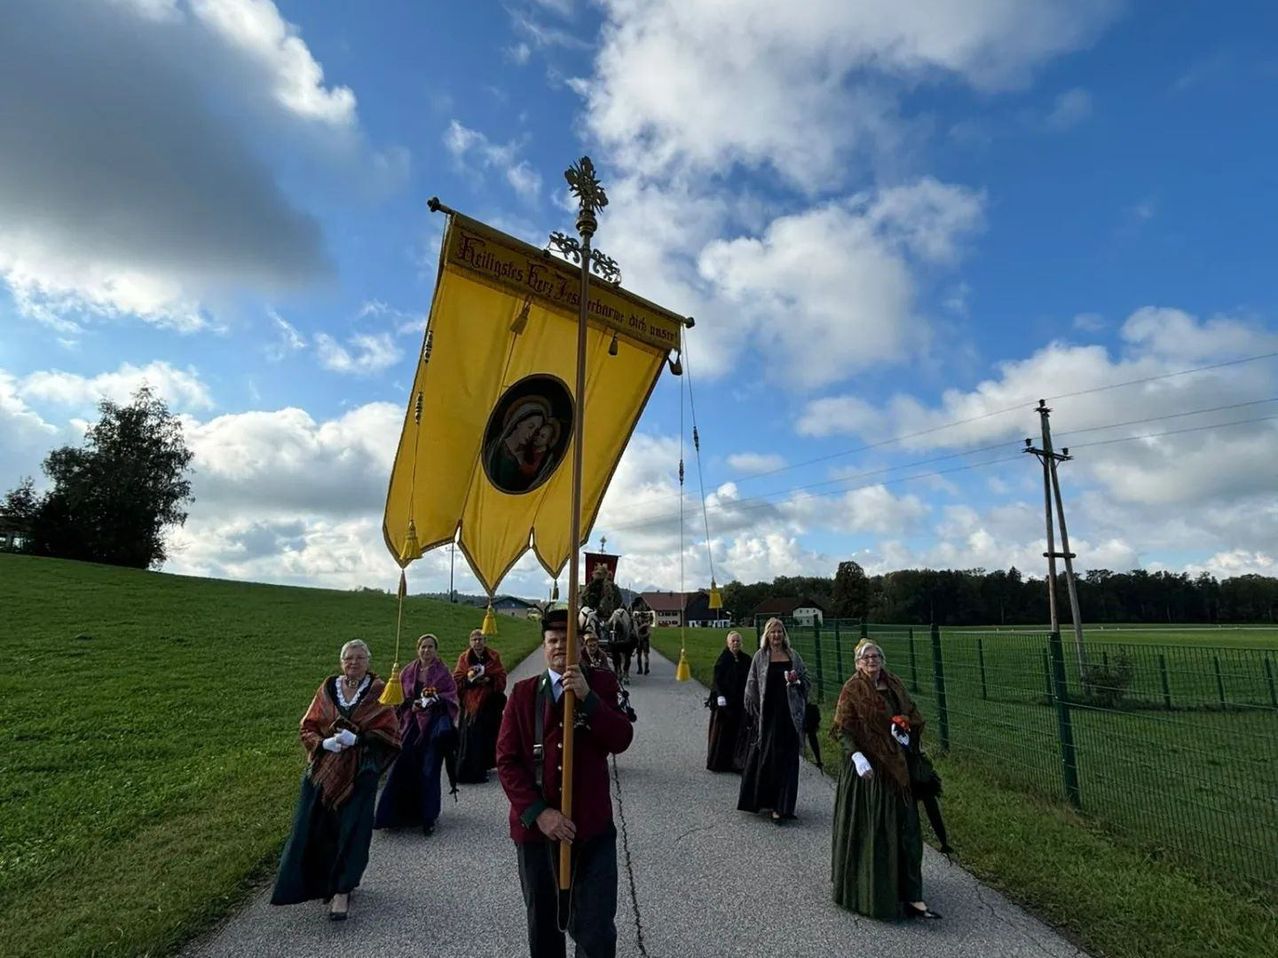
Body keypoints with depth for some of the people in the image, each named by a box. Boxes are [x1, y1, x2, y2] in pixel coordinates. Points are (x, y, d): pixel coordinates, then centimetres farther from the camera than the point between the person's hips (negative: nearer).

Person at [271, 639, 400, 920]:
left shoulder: (378, 692, -5)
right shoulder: (328, 689, 3)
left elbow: (390, 733, -6)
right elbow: (308, 727, 7)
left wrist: (357, 739, -18)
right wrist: (324, 743, -13)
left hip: (360, 773, -3)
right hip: (324, 770, 3)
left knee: (351, 831, -3)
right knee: (319, 829, 8)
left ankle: (342, 892, 10)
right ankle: (325, 882, 32)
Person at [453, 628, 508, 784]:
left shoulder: (494, 657, 2)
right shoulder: (464, 658, 5)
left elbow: (501, 681, -1)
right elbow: (456, 680, 2)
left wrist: (488, 680, -19)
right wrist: (468, 677, -17)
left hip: (489, 705, 0)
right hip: (470, 704, 0)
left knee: (487, 738, 2)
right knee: (469, 737, -4)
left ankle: (482, 768, 16)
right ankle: (465, 770, 8)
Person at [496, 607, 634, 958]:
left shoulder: (601, 683, -1)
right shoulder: (523, 692, 1)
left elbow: (621, 740, -14)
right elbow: (507, 760, -3)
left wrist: (587, 696, -25)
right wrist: (537, 812, -14)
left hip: (592, 827, -1)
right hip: (535, 826, 2)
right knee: (543, 927, 20)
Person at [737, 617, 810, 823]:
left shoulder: (793, 656, 7)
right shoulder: (760, 656, 2)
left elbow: (805, 679, 12)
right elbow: (752, 685, 2)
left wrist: (796, 681, -9)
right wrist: (755, 711, -3)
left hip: (789, 713, 1)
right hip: (767, 714, -1)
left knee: (785, 758, 2)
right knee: (764, 757, 3)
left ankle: (780, 806, 10)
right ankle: (762, 799, 20)